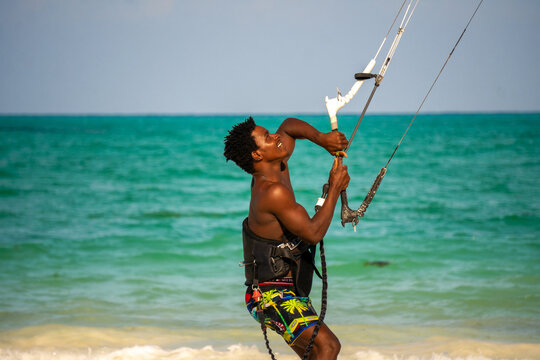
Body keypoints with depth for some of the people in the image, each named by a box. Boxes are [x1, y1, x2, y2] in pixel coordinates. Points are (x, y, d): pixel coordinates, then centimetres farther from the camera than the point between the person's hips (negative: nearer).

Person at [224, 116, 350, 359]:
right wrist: (335, 188, -11)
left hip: (288, 291, 10)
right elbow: (313, 233, -20)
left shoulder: (277, 168, 6)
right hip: (273, 296, -10)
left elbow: (289, 125, 23)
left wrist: (321, 138, 3)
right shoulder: (274, 192, -21)